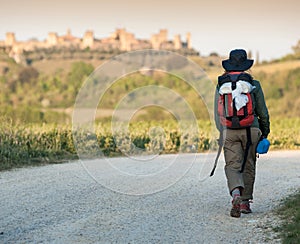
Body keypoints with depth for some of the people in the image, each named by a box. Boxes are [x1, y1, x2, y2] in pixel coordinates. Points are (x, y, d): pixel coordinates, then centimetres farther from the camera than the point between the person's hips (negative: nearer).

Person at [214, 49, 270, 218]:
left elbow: (217, 113, 7)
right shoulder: (254, 84, 2)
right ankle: (245, 202, 16)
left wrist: (222, 132, 19)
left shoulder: (221, 85, 4)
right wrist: (265, 132, 15)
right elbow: (263, 111, 4)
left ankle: (236, 196, -26)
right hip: (251, 130, 0)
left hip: (229, 131, 0)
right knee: (248, 166, 12)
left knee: (232, 166, -1)